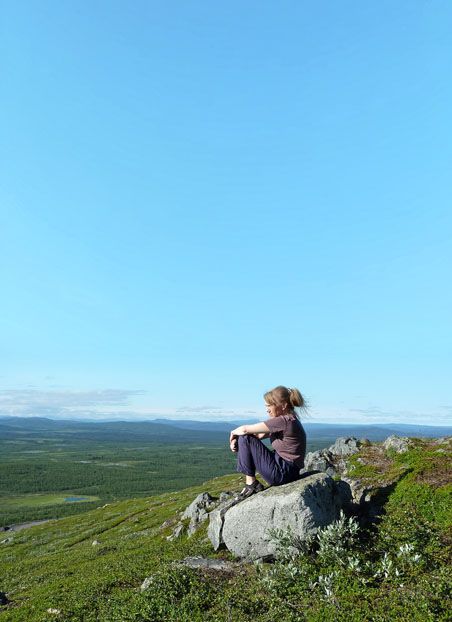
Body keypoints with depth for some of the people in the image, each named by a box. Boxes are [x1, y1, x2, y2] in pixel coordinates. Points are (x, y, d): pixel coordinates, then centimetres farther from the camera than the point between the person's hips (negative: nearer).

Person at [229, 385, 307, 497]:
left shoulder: (285, 421, -21)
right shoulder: (287, 420, 10)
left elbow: (245, 429, -17)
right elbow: (258, 435, 11)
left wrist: (233, 433, 3)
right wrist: (235, 440, -3)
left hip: (282, 474, -10)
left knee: (245, 439, -9)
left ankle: (251, 483, 1)